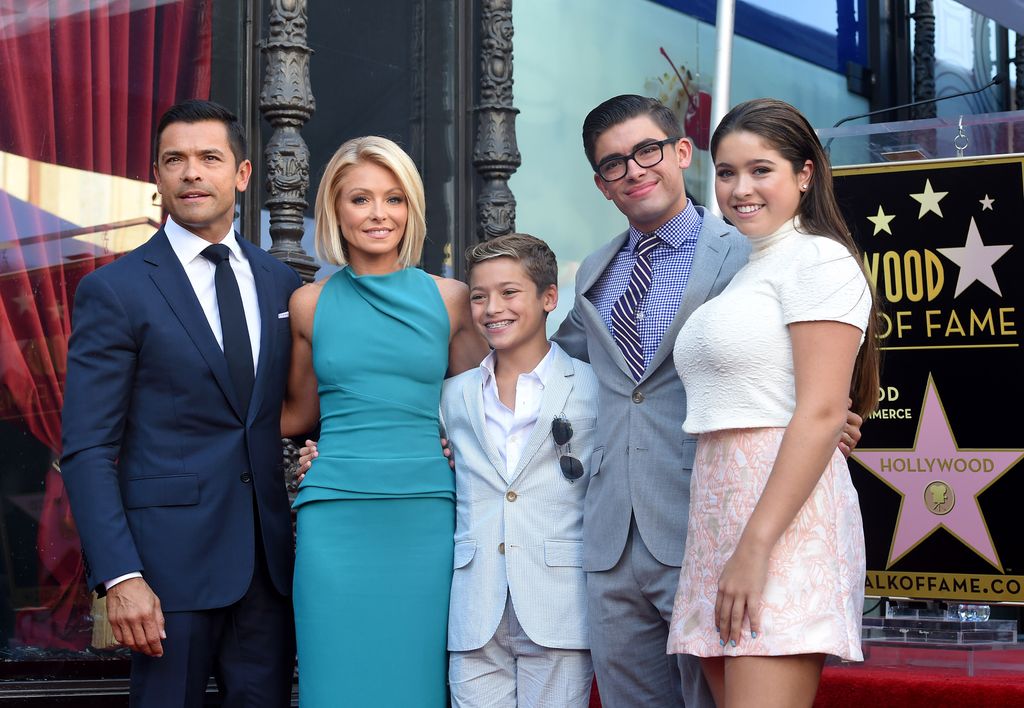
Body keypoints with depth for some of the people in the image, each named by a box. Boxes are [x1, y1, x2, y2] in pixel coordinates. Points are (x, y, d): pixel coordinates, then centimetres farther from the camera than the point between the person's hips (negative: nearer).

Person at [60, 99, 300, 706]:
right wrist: (120, 577, -16)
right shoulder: (114, 291, -4)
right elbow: (88, 451, -8)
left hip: (269, 558, 4)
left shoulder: (282, 284, 11)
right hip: (171, 558, -4)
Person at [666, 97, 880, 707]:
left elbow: (822, 413, -14)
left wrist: (755, 548, -20)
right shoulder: (746, 273, 23)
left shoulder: (817, 259, -4)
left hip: (784, 517, -9)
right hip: (719, 511, 9)